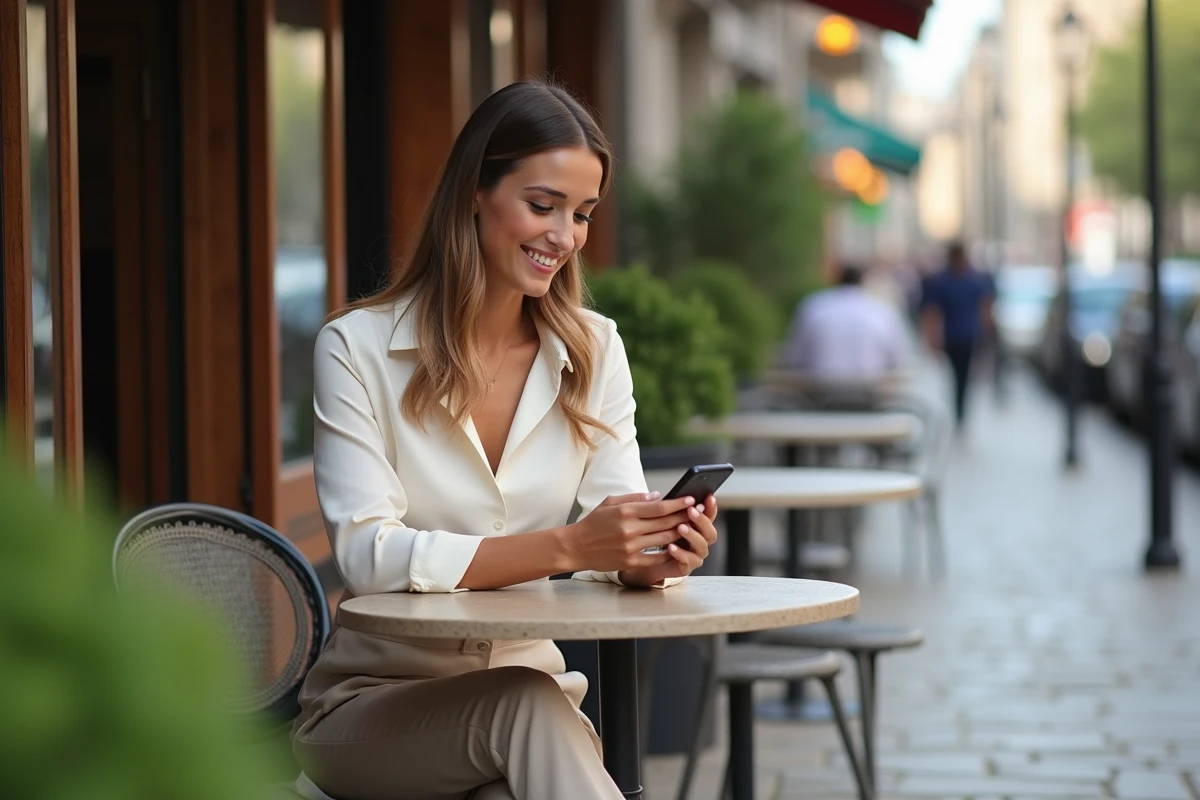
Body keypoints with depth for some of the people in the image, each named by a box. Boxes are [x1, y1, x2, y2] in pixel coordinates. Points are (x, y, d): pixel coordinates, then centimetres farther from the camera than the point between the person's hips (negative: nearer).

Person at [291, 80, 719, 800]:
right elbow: (368, 554, -19)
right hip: (371, 706, -2)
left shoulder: (594, 351, 6)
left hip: (527, 702, 3)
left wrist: (654, 558, -26)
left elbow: (614, 544, 0)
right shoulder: (358, 349, -7)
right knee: (528, 704, -35)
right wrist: (564, 547, -30)